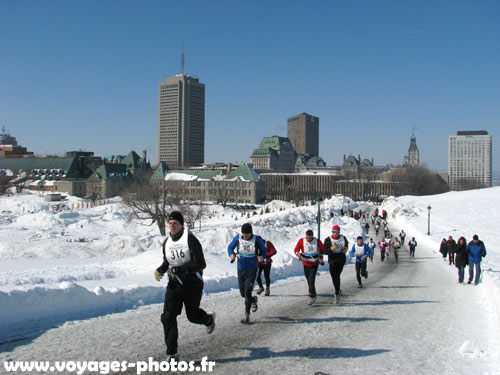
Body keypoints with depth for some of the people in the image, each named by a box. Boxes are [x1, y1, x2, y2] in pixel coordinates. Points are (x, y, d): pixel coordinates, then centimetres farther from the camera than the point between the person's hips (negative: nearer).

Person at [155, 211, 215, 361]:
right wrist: (160, 270, -1)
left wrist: (177, 270, -24)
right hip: (174, 285, 5)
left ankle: (209, 318, 48)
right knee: (168, 317, -9)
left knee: (192, 316, 11)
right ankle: (172, 353, 0)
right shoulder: (167, 242, 5)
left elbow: (200, 264, -20)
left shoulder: (190, 239, -16)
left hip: (193, 284, -5)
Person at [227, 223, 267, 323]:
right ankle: (253, 300, 44)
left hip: (252, 270, -3)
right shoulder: (238, 238, -4)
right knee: (243, 293, 11)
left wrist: (262, 257, -21)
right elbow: (230, 247, 8)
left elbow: (263, 250, 1)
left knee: (247, 290, -17)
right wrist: (231, 254, -14)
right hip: (241, 269, 4)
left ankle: (247, 315, -9)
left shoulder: (257, 239, -9)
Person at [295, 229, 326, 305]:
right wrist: (298, 254, -26)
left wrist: (321, 258, 5)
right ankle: (313, 294, 29)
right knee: (308, 280, 11)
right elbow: (296, 250, -5)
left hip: (314, 264, -2)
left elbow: (323, 249, 8)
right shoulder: (301, 241, -11)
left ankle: (312, 296, -5)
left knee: (311, 280, -13)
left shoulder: (317, 241, -11)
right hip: (305, 264, 2)